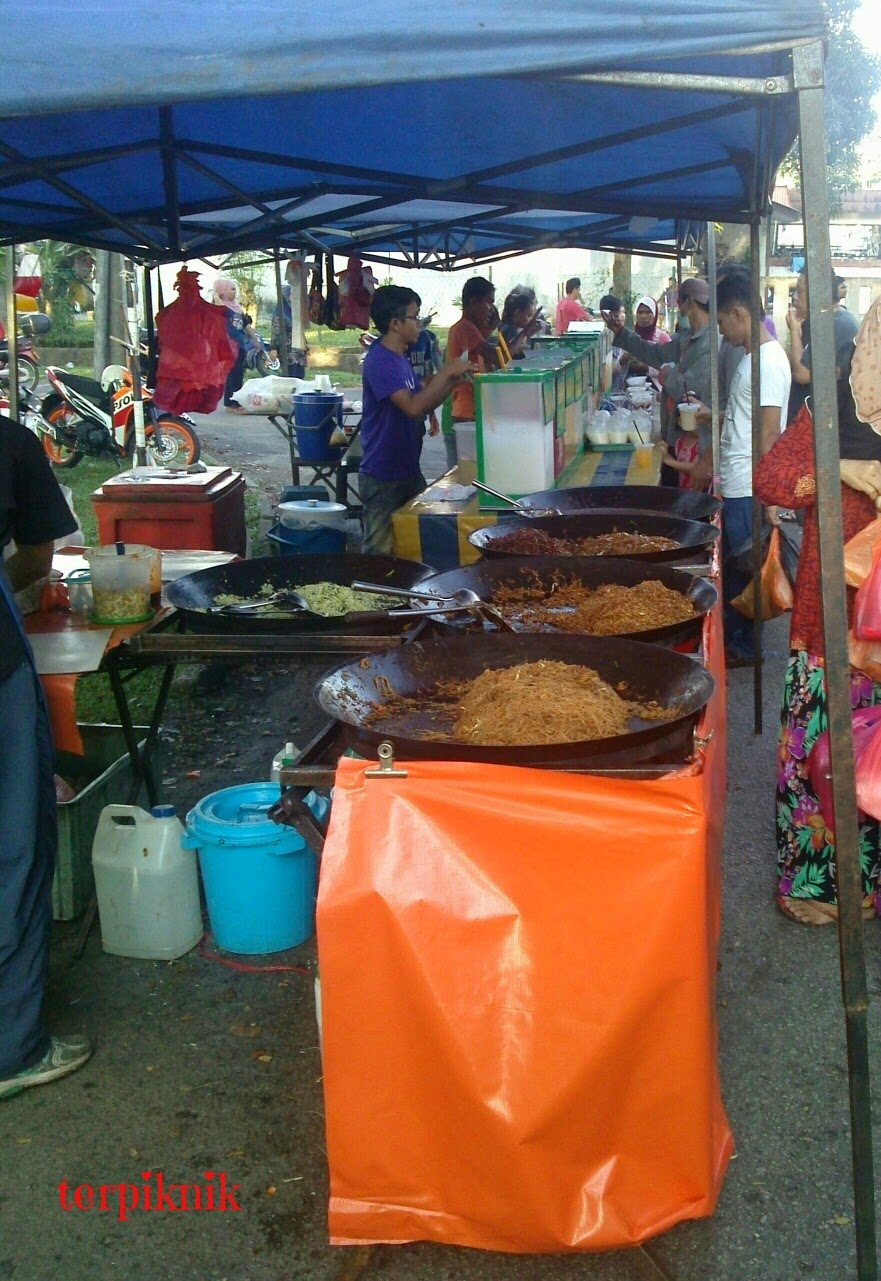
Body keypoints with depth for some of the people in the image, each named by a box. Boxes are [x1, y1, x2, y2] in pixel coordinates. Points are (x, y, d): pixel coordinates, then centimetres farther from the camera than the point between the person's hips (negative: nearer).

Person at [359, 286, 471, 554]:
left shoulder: (400, 359, 11)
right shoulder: (379, 361, -19)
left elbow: (425, 402, 15)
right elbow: (413, 407, -28)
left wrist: (454, 379, 1)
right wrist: (446, 372, -20)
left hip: (408, 469, 9)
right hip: (383, 478, -9)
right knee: (381, 553, -2)